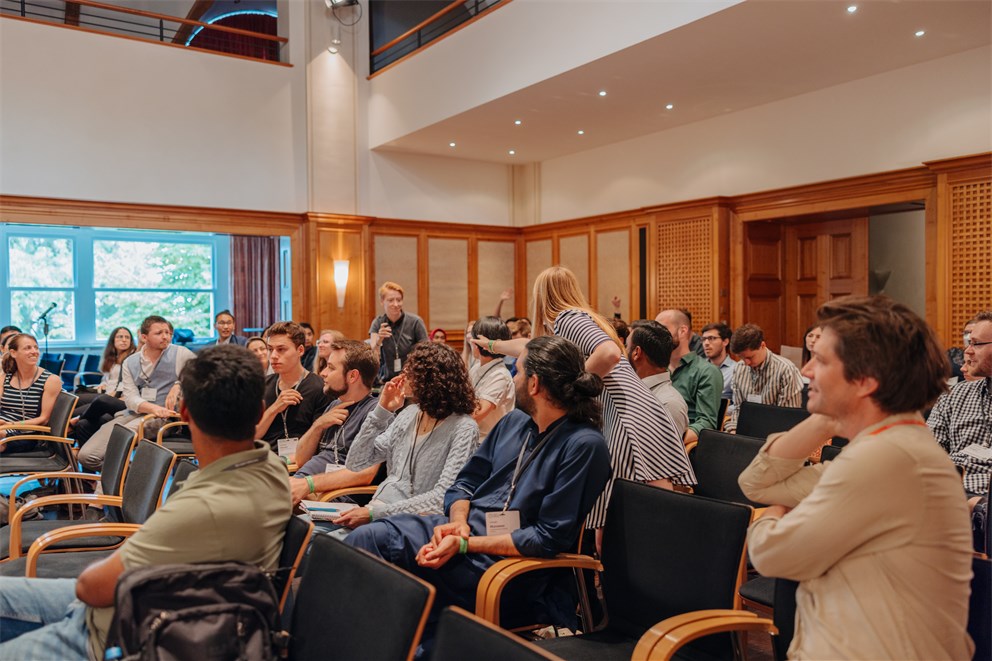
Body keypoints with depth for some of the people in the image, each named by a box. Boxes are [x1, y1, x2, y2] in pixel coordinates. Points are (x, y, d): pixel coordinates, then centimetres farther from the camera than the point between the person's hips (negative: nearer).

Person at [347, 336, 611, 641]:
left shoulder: (585, 446, -14)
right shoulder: (514, 421, 11)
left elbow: (548, 537, -17)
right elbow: (466, 481, 15)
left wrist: (465, 545, -20)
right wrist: (458, 522, -8)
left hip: (504, 559, -7)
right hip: (462, 529, 7)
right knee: (366, 537, -15)